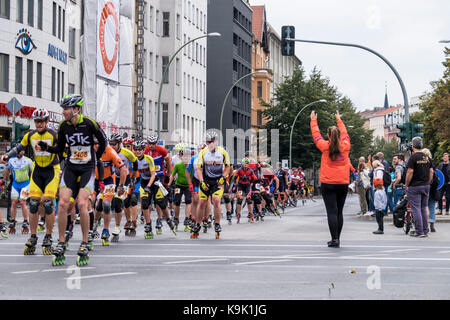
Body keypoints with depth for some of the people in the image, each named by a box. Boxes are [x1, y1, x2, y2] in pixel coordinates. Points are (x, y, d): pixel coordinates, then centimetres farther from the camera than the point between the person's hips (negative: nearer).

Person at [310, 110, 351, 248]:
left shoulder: (325, 147, -4)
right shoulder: (345, 146, 2)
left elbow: (316, 134, 11)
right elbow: (344, 133, 21)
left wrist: (313, 120, 26)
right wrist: (339, 120, 37)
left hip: (328, 184, -3)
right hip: (343, 184, 3)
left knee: (332, 212, -6)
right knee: (339, 212, 9)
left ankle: (335, 239, -13)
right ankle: (337, 239, 14)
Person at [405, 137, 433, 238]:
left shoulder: (413, 157, -12)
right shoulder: (427, 157, 8)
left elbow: (410, 172, -15)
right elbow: (431, 172, 11)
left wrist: (407, 185, -6)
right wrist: (427, 183, 17)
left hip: (414, 187, -6)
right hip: (426, 186, 6)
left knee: (416, 209, -3)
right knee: (423, 208, 14)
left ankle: (419, 231, -4)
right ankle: (425, 231, 15)